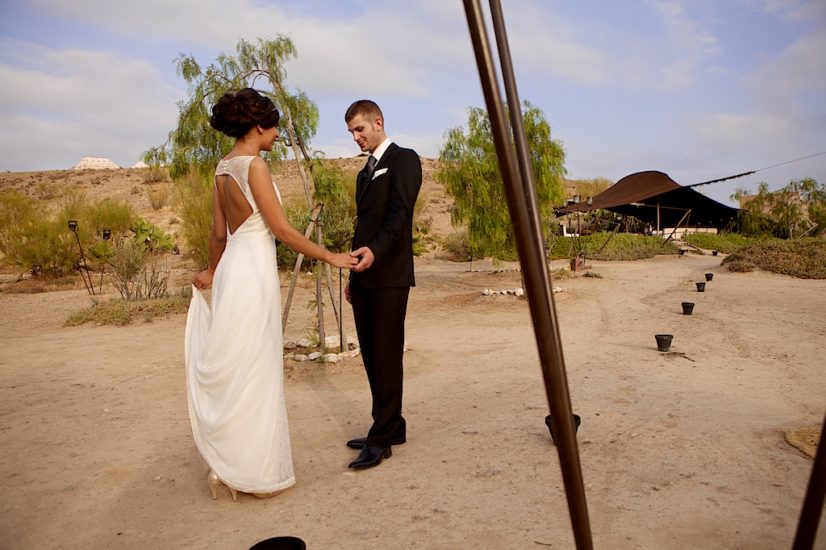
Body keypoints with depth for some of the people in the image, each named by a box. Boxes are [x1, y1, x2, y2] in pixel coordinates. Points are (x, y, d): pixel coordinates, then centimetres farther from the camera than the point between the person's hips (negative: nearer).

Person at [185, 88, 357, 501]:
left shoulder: (223, 168, 13)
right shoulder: (254, 165, -13)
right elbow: (281, 229, -16)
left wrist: (212, 271, 32)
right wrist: (330, 257, -9)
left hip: (232, 265, 9)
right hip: (254, 269, -9)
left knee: (233, 369, 15)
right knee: (254, 370, 0)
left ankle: (228, 462, 28)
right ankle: (254, 470, 13)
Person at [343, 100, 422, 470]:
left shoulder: (403, 159, -2)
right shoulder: (366, 172, 23)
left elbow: (400, 213, -16)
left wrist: (375, 250, -31)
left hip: (390, 276, -8)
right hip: (365, 277, 9)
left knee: (387, 357, -5)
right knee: (371, 356, 9)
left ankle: (382, 439, 3)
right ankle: (391, 427, 19)